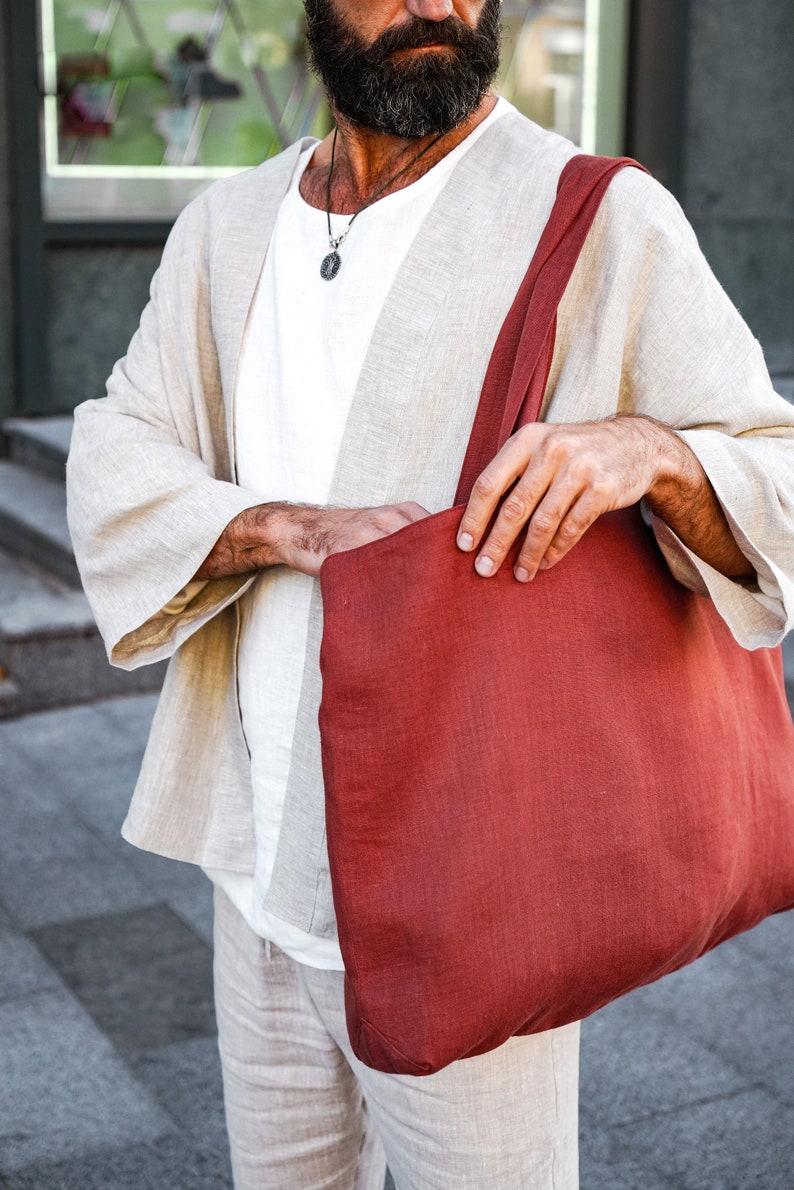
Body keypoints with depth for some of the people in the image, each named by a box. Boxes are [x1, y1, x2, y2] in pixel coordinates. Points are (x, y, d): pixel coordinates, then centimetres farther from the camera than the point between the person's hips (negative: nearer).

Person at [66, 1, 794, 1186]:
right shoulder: (227, 226, 8)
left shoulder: (605, 220, -8)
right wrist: (292, 529, -21)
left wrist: (649, 449, -33)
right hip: (262, 874, 5)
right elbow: (112, 465, -1)